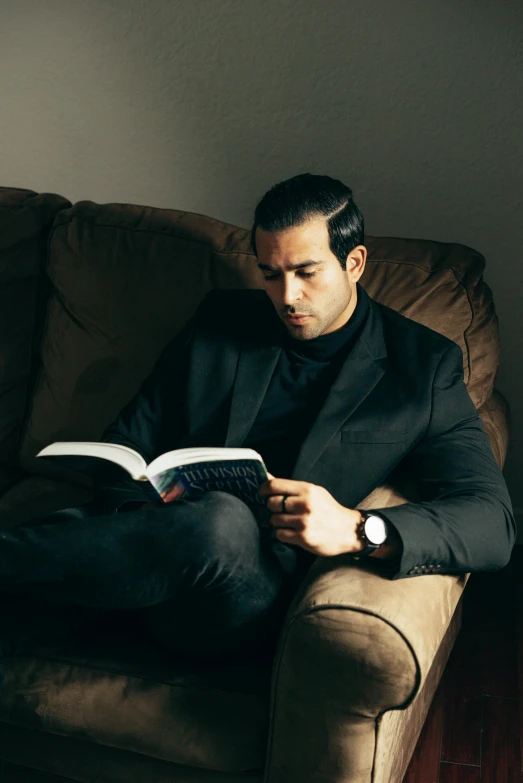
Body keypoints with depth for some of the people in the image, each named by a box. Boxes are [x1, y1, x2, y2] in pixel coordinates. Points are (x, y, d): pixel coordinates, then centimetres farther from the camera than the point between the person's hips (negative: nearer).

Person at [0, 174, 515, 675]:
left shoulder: (423, 366, 5)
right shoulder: (220, 323, 15)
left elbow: (492, 522, -4)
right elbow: (125, 445, 16)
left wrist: (358, 530, -22)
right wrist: (141, 524, -8)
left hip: (253, 600, -2)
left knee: (221, 521, -37)